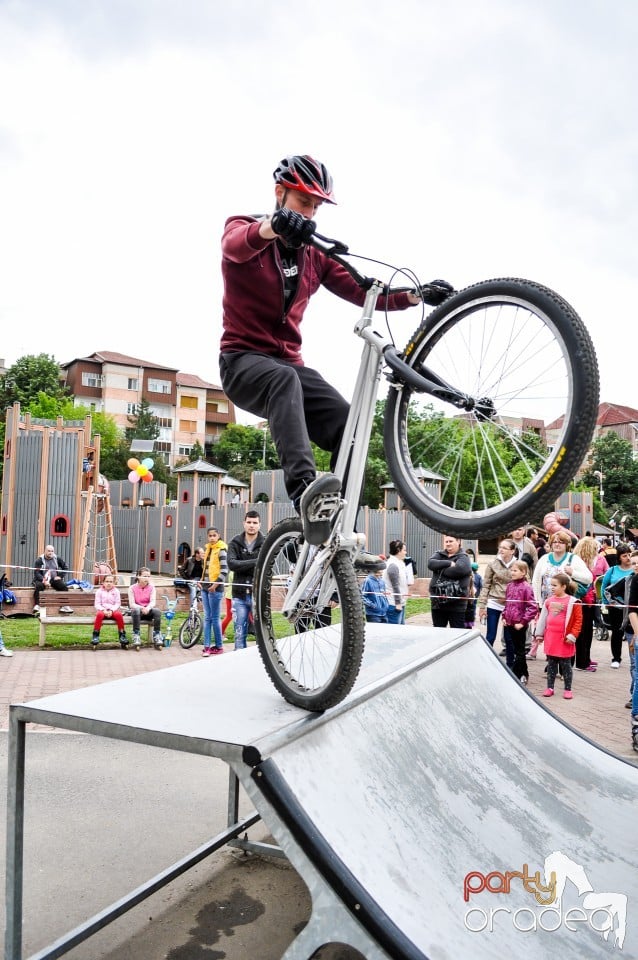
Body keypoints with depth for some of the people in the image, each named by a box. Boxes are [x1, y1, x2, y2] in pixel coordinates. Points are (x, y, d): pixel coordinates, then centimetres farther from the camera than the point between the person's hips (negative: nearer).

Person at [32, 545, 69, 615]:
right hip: (42, 579, -3)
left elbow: (65, 568, 18)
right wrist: (44, 581, -25)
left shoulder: (57, 559, 8)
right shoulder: (39, 560, -2)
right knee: (38, 586, -34)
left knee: (64, 586, -22)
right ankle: (37, 605, -35)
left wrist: (60, 576, 2)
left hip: (54, 579, 3)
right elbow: (36, 573, -10)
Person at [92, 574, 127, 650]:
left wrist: (111, 610, -16)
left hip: (113, 610, 1)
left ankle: (122, 635, -22)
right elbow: (97, 604, 0)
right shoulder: (99, 591, 6)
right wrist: (103, 610, -18)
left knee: (119, 614, -32)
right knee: (100, 614, -36)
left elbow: (117, 603, 1)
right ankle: (95, 635, -28)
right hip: (102, 610, -1)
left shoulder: (116, 591, 8)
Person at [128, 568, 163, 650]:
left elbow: (153, 602, -8)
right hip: (137, 610, -2)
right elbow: (131, 604, -10)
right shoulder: (132, 588, -3)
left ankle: (156, 636, -25)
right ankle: (136, 637, -36)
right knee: (136, 611, -38)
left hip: (148, 611, 2)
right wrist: (141, 608, -29)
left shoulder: (151, 587, 3)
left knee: (157, 611, -31)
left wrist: (148, 608, -31)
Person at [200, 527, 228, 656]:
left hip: (215, 588, -8)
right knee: (207, 618, 7)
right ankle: (207, 646, 9)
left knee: (215, 618, -3)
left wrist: (215, 584, -19)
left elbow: (224, 570, -15)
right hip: (205, 587, 8)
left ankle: (219, 646, 6)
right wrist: (202, 581, 13)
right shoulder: (208, 549, 14)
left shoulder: (221, 550, -8)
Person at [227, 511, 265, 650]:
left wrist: (242, 566, -18)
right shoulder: (235, 543, 5)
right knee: (239, 634, 6)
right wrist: (254, 562, -19)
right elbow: (232, 564, -11)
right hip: (240, 595, 2)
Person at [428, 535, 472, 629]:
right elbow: (431, 563, -9)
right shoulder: (439, 554, 12)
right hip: (437, 603, 5)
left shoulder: (463, 557, -2)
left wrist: (439, 568, -10)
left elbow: (458, 569, -23)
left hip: (456, 604, -5)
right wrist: (449, 563, -18)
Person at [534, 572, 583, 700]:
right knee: (551, 664, 12)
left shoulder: (572, 602, -10)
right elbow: (543, 617, 13)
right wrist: (539, 633, 13)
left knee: (565, 665, 6)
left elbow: (578, 620, -8)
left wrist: (572, 635, -11)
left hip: (564, 639, -5)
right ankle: (550, 687, 20)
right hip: (550, 638, 5)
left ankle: (568, 689, 16)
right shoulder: (549, 601, 6)